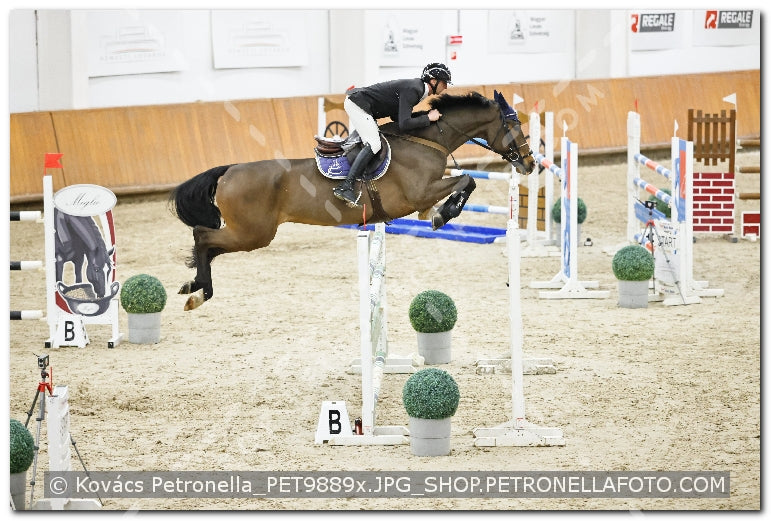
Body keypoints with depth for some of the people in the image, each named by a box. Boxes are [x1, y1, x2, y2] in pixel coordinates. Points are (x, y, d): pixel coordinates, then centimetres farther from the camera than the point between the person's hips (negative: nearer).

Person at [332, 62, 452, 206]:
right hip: (357, 104, -10)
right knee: (374, 144, -20)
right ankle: (345, 187, -27)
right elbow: (404, 124, -29)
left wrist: (425, 116, 5)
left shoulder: (417, 87, 9)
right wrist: (428, 118, -18)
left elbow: (396, 116, 14)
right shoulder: (412, 90, -21)